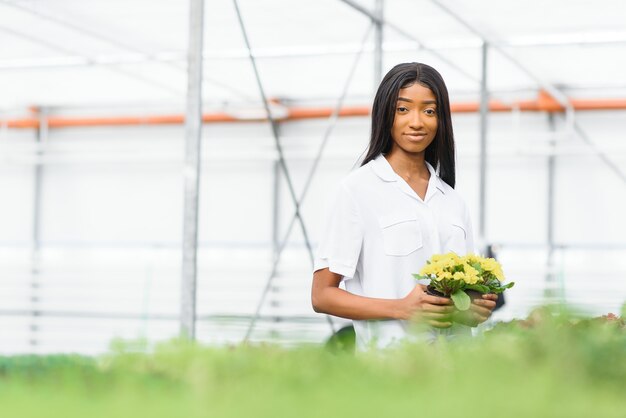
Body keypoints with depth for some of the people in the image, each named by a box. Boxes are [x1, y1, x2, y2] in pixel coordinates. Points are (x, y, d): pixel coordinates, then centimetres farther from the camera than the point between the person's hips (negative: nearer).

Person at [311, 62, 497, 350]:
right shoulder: (358, 189, 1)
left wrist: (477, 308, 0)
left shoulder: (452, 200, 16)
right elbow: (322, 296, -4)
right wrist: (402, 309, -15)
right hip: (388, 357, -5)